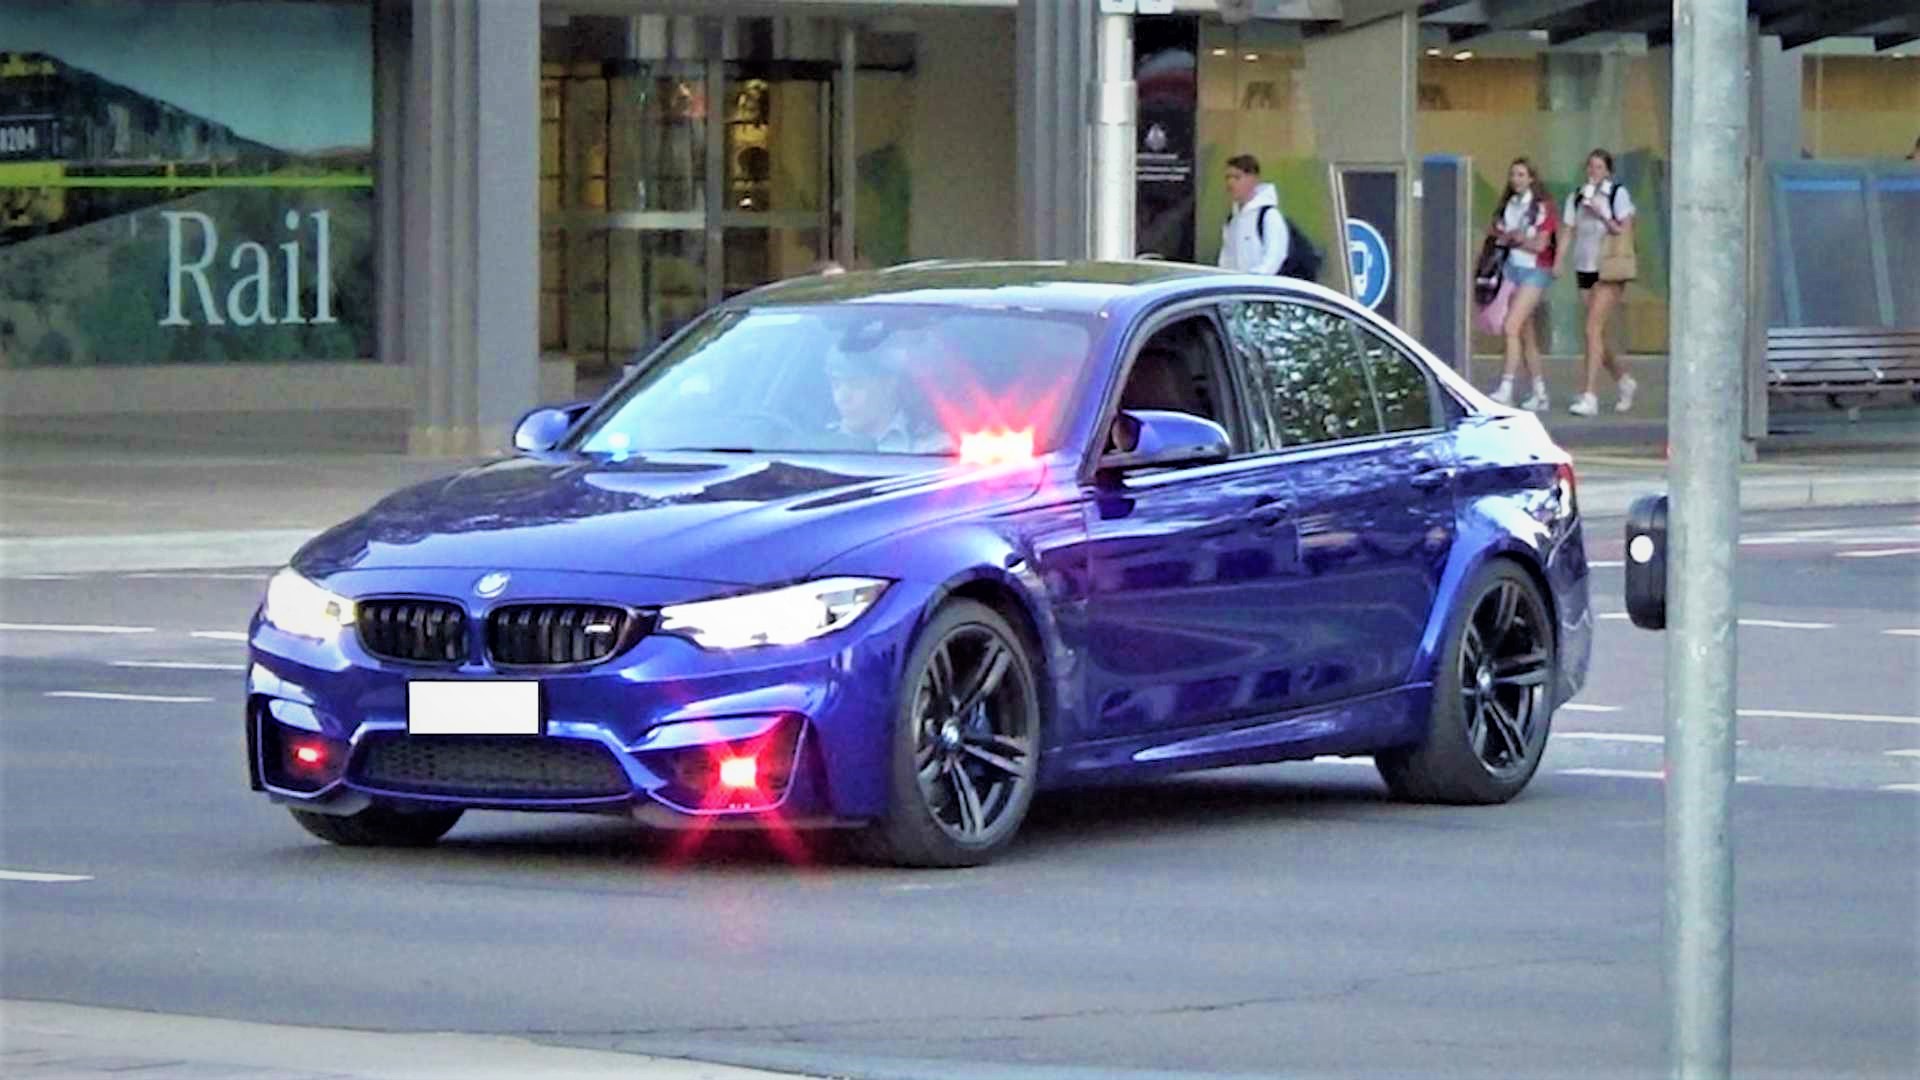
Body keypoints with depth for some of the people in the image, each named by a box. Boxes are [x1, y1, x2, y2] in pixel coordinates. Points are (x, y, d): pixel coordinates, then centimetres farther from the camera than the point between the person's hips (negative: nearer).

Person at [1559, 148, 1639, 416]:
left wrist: (1602, 215, -18)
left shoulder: (1618, 194, -3)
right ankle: (1623, 381, 33)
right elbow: (1567, 231, 11)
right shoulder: (1576, 197, 11)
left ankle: (1590, 397, -17)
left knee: (1593, 329, -15)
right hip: (1584, 269, 6)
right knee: (1597, 334, 10)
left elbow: (1626, 232, -6)